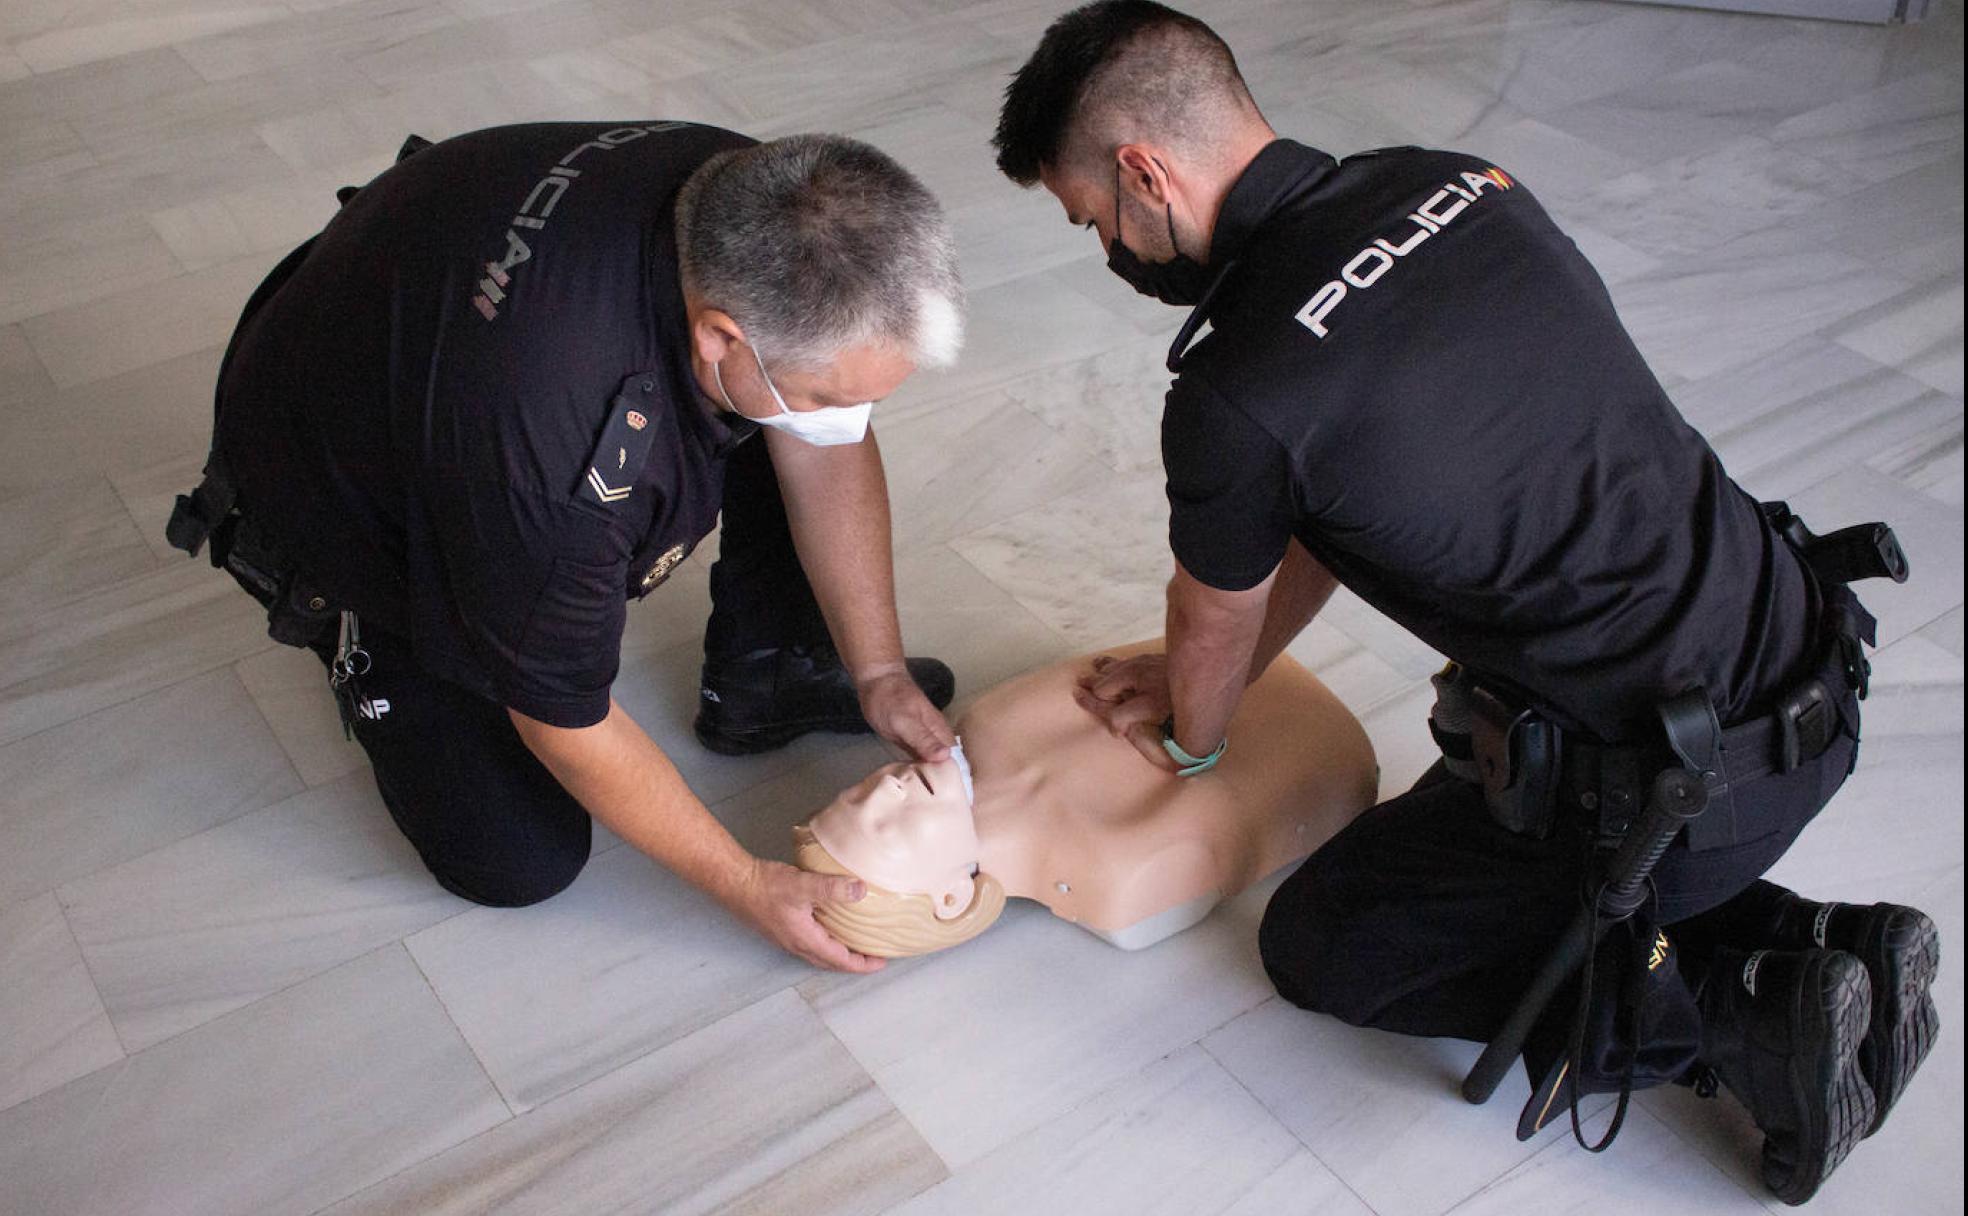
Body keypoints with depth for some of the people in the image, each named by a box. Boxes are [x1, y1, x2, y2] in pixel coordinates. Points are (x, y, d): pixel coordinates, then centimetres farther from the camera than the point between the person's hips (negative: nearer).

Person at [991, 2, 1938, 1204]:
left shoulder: (1235, 394, -21)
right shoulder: (1458, 185, 3)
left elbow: (1216, 622, 3)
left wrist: (1195, 738, 26)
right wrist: (1202, 683, 25)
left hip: (1684, 786, -8)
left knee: (1321, 946, 13)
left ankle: (1741, 1017, 3)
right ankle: (1817, 948, 14)